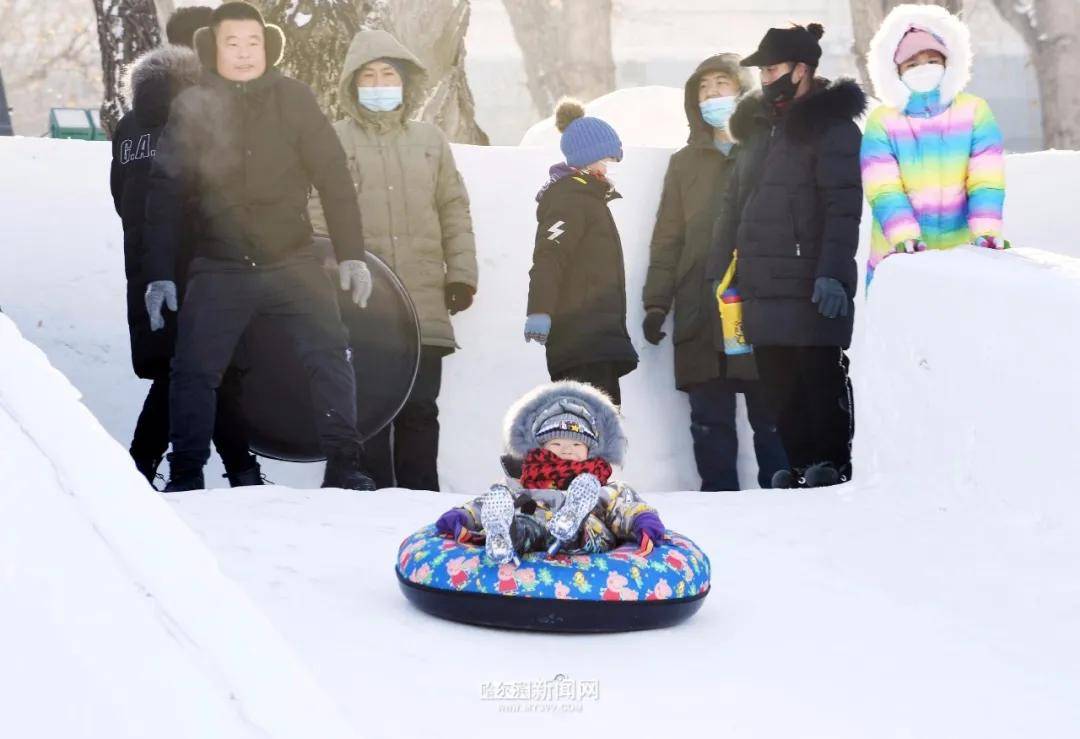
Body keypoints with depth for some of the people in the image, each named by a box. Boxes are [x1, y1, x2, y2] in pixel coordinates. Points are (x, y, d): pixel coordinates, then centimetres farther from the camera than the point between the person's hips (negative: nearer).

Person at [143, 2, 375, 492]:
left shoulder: (293, 99, -2)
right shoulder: (192, 107, -1)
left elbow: (334, 178, 0)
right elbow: (166, 194, 2)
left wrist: (351, 255, -4)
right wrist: (160, 274, -1)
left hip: (292, 261, 0)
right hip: (220, 268, 0)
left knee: (329, 356, -8)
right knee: (192, 371, -3)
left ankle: (343, 466, 0)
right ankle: (185, 478, 9)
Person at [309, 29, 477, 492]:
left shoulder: (430, 139, 14)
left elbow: (454, 210, 15)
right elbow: (318, 215, -1)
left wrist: (461, 273, 6)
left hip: (425, 307, 3)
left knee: (420, 409, 7)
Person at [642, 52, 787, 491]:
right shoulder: (685, 162, 19)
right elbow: (667, 238, 15)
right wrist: (656, 302, 6)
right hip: (700, 314, 3)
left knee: (771, 417, -1)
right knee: (710, 421, 3)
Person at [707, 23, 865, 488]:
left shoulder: (832, 125, -4)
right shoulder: (759, 127, 20)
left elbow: (843, 208, -13)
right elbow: (736, 206, 23)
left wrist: (832, 272, -22)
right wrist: (718, 271, 17)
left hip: (810, 288, -7)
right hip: (762, 287, 8)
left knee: (821, 377, -4)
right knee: (779, 386, 8)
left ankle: (833, 466, 4)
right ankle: (801, 467, 15)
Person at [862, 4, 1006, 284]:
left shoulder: (975, 111, 4)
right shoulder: (882, 121, 1)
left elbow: (986, 182, -4)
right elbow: (884, 190, -10)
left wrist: (986, 231, -21)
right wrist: (904, 236, -26)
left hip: (965, 255, 1)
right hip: (899, 260, -1)